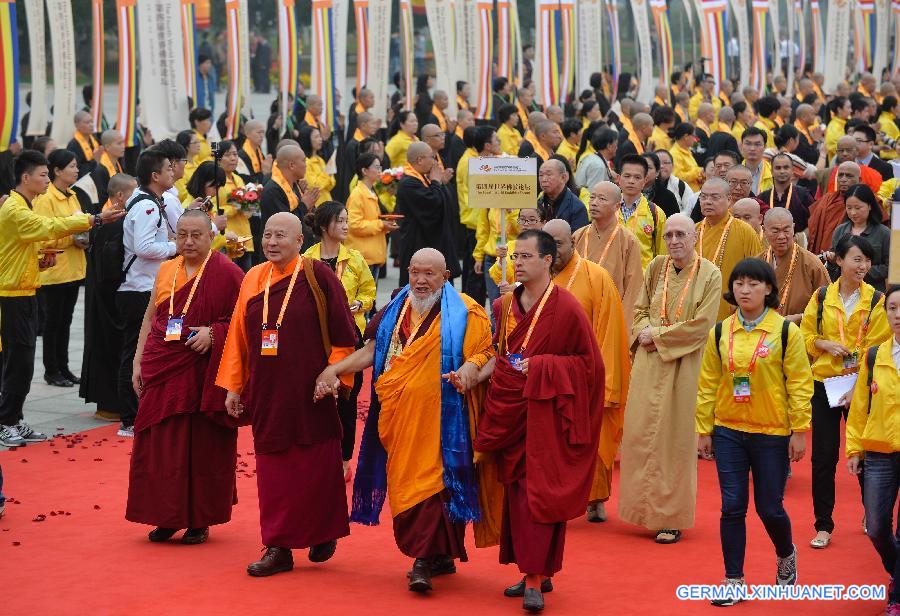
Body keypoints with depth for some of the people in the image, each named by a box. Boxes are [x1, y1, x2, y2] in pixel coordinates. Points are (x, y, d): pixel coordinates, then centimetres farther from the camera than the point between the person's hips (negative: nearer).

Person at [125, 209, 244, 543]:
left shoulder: (226, 272, -6)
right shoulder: (166, 271, 10)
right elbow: (150, 318, 16)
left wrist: (212, 332, -19)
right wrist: (138, 362, 10)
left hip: (204, 374, -5)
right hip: (163, 371, 5)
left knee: (202, 447, 2)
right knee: (161, 446, 5)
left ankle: (200, 521, 12)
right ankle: (167, 518, 16)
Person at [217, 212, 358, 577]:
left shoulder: (317, 276, -6)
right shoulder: (253, 279, 8)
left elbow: (343, 332, -5)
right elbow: (238, 336, 12)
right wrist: (233, 386, 10)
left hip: (309, 394, -4)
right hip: (266, 393, 4)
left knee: (315, 470, 4)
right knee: (273, 469, 5)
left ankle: (323, 535, 23)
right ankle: (278, 548, 10)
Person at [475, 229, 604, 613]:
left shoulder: (566, 308, -10)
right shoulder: (505, 306, 8)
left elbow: (588, 362, -8)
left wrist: (540, 366, -15)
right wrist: (504, 366, 4)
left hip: (545, 414, -6)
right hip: (510, 410, 6)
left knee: (538, 492, -8)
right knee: (516, 492, 8)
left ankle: (537, 580, -4)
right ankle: (535, 572, 17)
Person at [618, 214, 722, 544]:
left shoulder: (710, 275, -6)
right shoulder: (656, 267, 7)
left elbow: (701, 325, -12)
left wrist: (657, 335, -11)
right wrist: (644, 332, -8)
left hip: (682, 365, -4)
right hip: (649, 362, 4)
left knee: (674, 438, 0)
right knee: (639, 432, 4)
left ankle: (671, 518, 7)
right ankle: (646, 507, 16)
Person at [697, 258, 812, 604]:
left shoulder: (786, 331, -5)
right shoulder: (720, 333, 3)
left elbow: (800, 384, -5)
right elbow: (708, 384, 6)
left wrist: (799, 431, -8)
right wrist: (704, 430, 4)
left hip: (772, 434, -2)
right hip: (728, 432, 2)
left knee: (769, 508, 5)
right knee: (732, 507, 1)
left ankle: (786, 555, 35)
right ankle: (734, 580, 11)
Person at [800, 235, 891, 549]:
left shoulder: (876, 301, -3)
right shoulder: (821, 297, 0)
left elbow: (876, 349, -5)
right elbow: (806, 336, 8)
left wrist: (858, 387, -14)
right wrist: (826, 345, -12)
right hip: (824, 384, 1)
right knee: (823, 456, 3)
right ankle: (823, 526, 12)